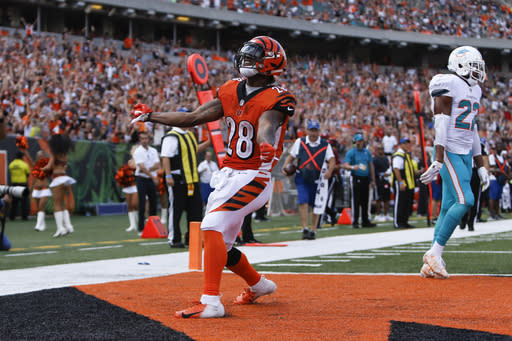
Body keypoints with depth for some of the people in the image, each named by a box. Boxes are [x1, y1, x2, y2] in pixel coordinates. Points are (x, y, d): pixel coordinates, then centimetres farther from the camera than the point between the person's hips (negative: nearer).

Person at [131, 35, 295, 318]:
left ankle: (210, 303, -26)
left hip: (253, 177, -8)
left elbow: (266, 127, -33)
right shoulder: (231, 91, 9)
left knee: (212, 227, -25)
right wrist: (151, 116, 18)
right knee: (220, 247, 14)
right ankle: (258, 284, 39)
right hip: (227, 175, 8)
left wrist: (267, 147, -56)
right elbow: (194, 118, 13)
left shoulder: (275, 98, -13)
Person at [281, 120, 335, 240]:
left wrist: (329, 171, -21)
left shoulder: (325, 144, 2)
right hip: (302, 178, 0)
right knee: (303, 202, -14)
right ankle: (305, 229, -13)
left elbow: (332, 160, -2)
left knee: (315, 205, 6)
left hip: (317, 179, 0)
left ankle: (313, 230, 17)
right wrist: (285, 166, -4)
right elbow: (291, 156, 14)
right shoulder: (300, 142, 7)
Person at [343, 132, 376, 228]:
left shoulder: (367, 152, 14)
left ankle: (365, 221, 15)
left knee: (365, 201, 9)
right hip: (356, 179, -5)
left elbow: (371, 166, 19)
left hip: (366, 179, 5)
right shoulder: (351, 152, -2)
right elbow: (345, 165, -12)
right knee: (356, 201, -7)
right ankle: (355, 222, -4)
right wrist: (352, 167, -34)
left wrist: (373, 180, 15)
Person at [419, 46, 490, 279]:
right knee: (465, 201, -18)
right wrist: (438, 160, -23)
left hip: (465, 154, 9)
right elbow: (441, 123, -17)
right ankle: (435, 253, -11)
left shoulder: (474, 90, 18)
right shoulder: (448, 85, -10)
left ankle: (432, 263, 8)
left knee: (450, 207, 5)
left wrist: (480, 166, 19)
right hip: (449, 152, -9)